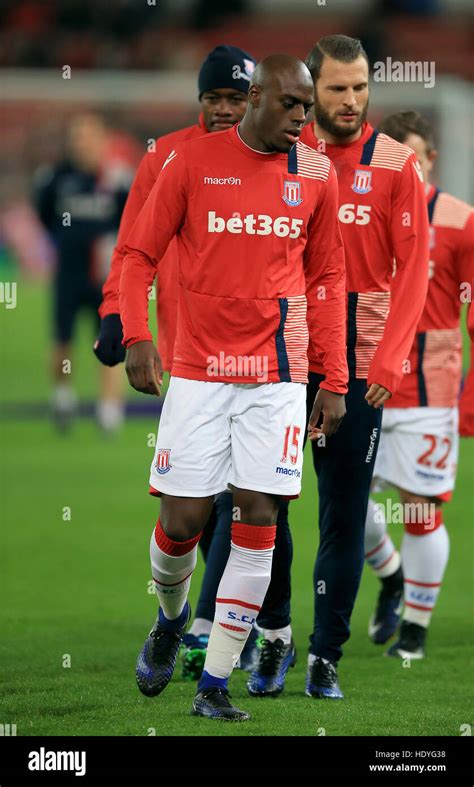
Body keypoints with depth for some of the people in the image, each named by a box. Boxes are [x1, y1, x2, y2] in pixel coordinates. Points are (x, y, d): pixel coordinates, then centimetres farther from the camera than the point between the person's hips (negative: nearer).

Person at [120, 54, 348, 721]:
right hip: (199, 369, -1)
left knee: (258, 519, -6)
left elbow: (326, 281, 12)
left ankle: (215, 687, 0)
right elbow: (140, 253, 4)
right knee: (181, 520, -3)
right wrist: (137, 337, -10)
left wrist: (335, 381, 8)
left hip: (278, 375, 1)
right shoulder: (194, 161, -1)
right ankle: (171, 617, 31)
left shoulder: (317, 174, 5)